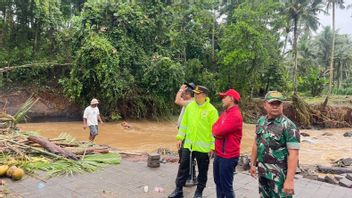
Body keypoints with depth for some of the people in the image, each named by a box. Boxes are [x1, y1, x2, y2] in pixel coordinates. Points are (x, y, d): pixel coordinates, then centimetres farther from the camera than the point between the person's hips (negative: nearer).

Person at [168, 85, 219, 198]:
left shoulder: (211, 110, -12)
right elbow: (184, 123, 8)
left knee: (202, 170, 11)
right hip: (188, 144, 4)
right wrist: (180, 137, 6)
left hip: (203, 146, -4)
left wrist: (213, 146, -12)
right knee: (183, 167, 9)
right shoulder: (190, 106, 2)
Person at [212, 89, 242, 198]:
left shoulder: (235, 115, -20)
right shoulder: (225, 113, 13)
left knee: (226, 185, 1)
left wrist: (216, 131, -2)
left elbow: (218, 131, -24)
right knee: (218, 182, 21)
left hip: (228, 157, -9)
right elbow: (214, 127, 12)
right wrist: (218, 133, -8)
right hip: (219, 154, 9)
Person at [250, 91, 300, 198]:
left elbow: (293, 154, -20)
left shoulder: (288, 126, -17)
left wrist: (289, 180, -24)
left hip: (279, 174, -6)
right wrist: (253, 164, 13)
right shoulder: (261, 121, 3)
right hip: (262, 172, 6)